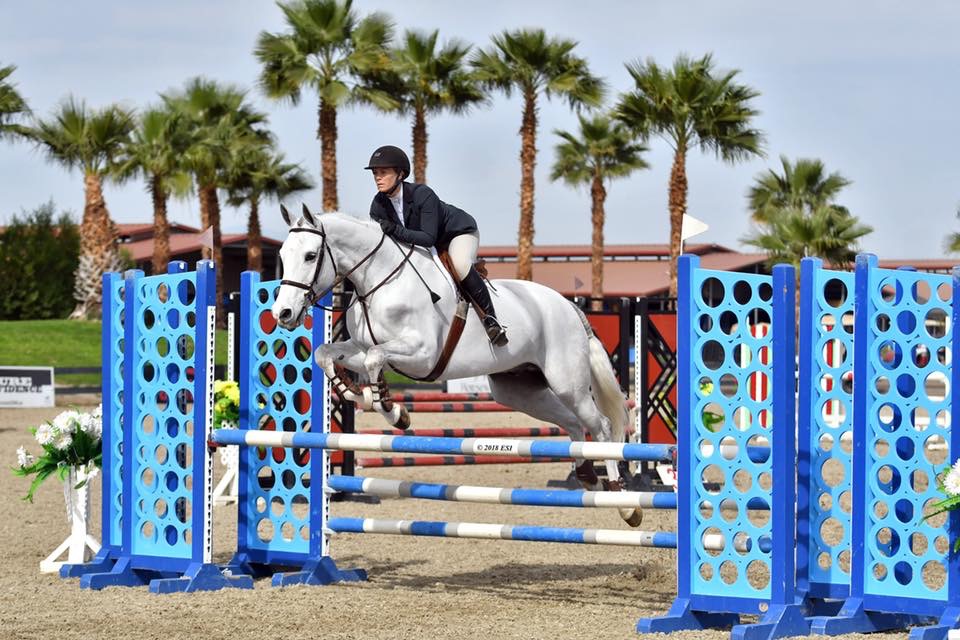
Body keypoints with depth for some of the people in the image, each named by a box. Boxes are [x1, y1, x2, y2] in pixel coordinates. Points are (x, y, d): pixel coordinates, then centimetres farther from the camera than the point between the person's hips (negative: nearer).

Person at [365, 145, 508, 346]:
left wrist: (395, 231, -52)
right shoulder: (379, 205, -16)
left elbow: (428, 238, -41)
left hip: (459, 232, -8)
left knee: (460, 265, -36)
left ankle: (490, 317, -23)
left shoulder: (423, 195, -35)